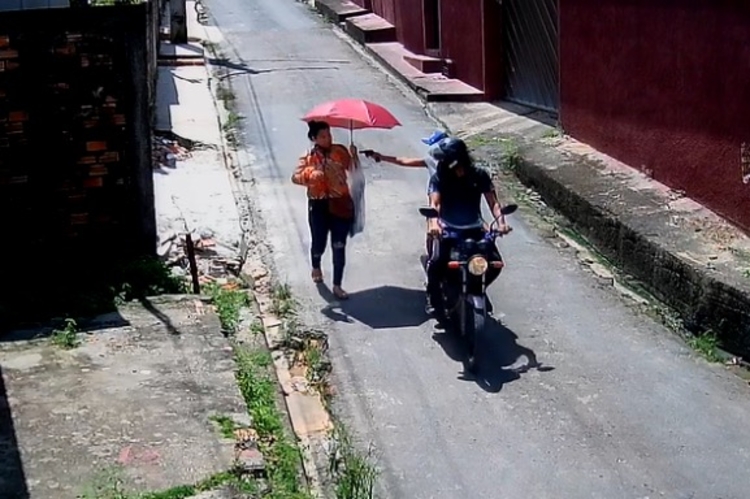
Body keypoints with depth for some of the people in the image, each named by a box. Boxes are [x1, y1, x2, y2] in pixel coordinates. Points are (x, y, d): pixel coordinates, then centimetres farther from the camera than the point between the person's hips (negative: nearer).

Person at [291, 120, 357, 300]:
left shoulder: (340, 151, 0)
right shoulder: (308, 157, -4)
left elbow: (353, 168, -8)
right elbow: (295, 177, -15)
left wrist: (354, 156, -27)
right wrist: (310, 175, -34)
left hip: (340, 204, 0)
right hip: (319, 206, 0)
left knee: (339, 247, 0)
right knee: (319, 243, 11)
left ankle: (337, 286, 10)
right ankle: (316, 267, 46)